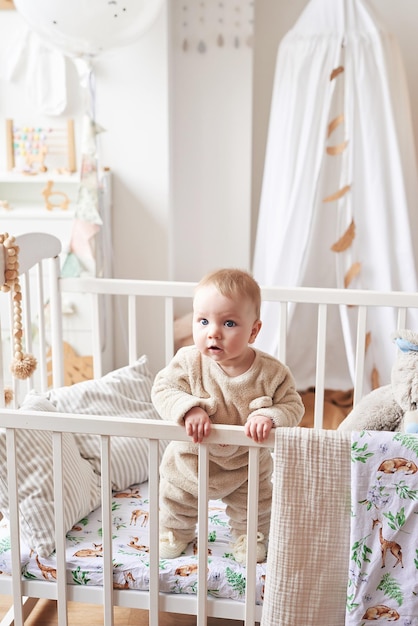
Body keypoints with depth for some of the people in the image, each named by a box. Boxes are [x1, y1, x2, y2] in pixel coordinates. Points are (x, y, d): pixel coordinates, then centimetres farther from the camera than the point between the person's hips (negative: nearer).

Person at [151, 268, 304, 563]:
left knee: (255, 507, 21)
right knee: (177, 501, 24)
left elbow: (293, 406, -19)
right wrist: (189, 409, -39)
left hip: (248, 465, -1)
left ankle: (250, 536, 52)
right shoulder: (188, 362, -23)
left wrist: (269, 417, -40)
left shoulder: (272, 372, -24)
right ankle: (176, 531, 55)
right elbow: (163, 389, -23)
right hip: (191, 461, 1)